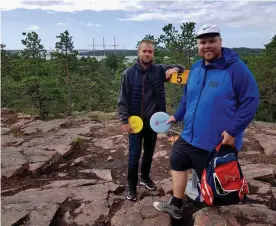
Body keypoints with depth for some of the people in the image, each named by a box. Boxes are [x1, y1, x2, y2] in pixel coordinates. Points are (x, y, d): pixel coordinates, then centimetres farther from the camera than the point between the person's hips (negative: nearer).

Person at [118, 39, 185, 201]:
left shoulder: (159, 70, -1)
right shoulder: (129, 73, -8)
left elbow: (181, 68, 10)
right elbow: (123, 99, -8)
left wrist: (175, 69, -14)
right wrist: (125, 120, -15)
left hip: (153, 120, 3)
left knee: (149, 152, 18)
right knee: (134, 155, 4)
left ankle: (145, 177, 39)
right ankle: (132, 186, 22)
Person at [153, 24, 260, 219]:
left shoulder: (236, 68, -16)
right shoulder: (195, 68, 6)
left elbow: (251, 100, -17)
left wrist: (233, 131, -21)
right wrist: (178, 116, 16)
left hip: (217, 144, -7)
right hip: (188, 138, 8)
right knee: (177, 164, 21)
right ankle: (176, 206, 43)